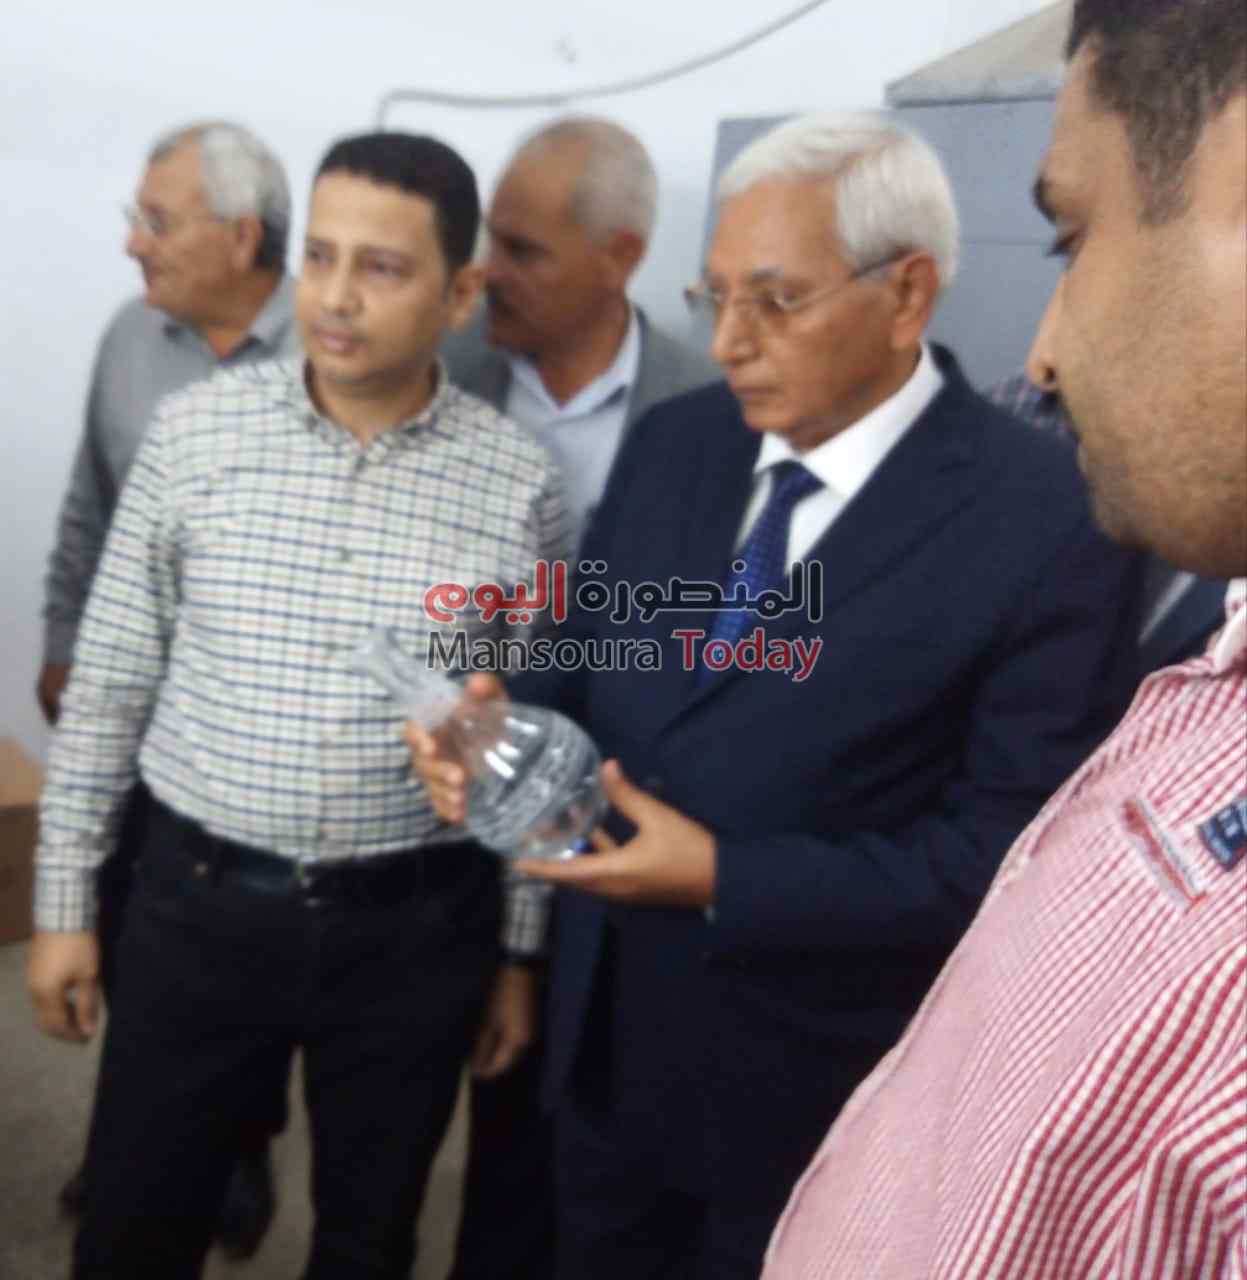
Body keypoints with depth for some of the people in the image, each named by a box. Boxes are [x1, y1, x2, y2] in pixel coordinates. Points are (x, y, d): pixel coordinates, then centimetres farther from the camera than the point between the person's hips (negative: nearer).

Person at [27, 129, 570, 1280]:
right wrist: (64, 900, 4)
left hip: (414, 928, 0)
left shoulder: (519, 484, -7)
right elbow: (109, 684, 2)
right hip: (198, 904, 1)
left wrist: (523, 949, 4)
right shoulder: (194, 430, -5)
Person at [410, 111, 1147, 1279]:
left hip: (816, 1074, -5)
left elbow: (1009, 852, -20)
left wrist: (726, 881, -25)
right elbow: (584, 658, 8)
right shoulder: (671, 443, 0)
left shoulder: (1046, 526, -19)